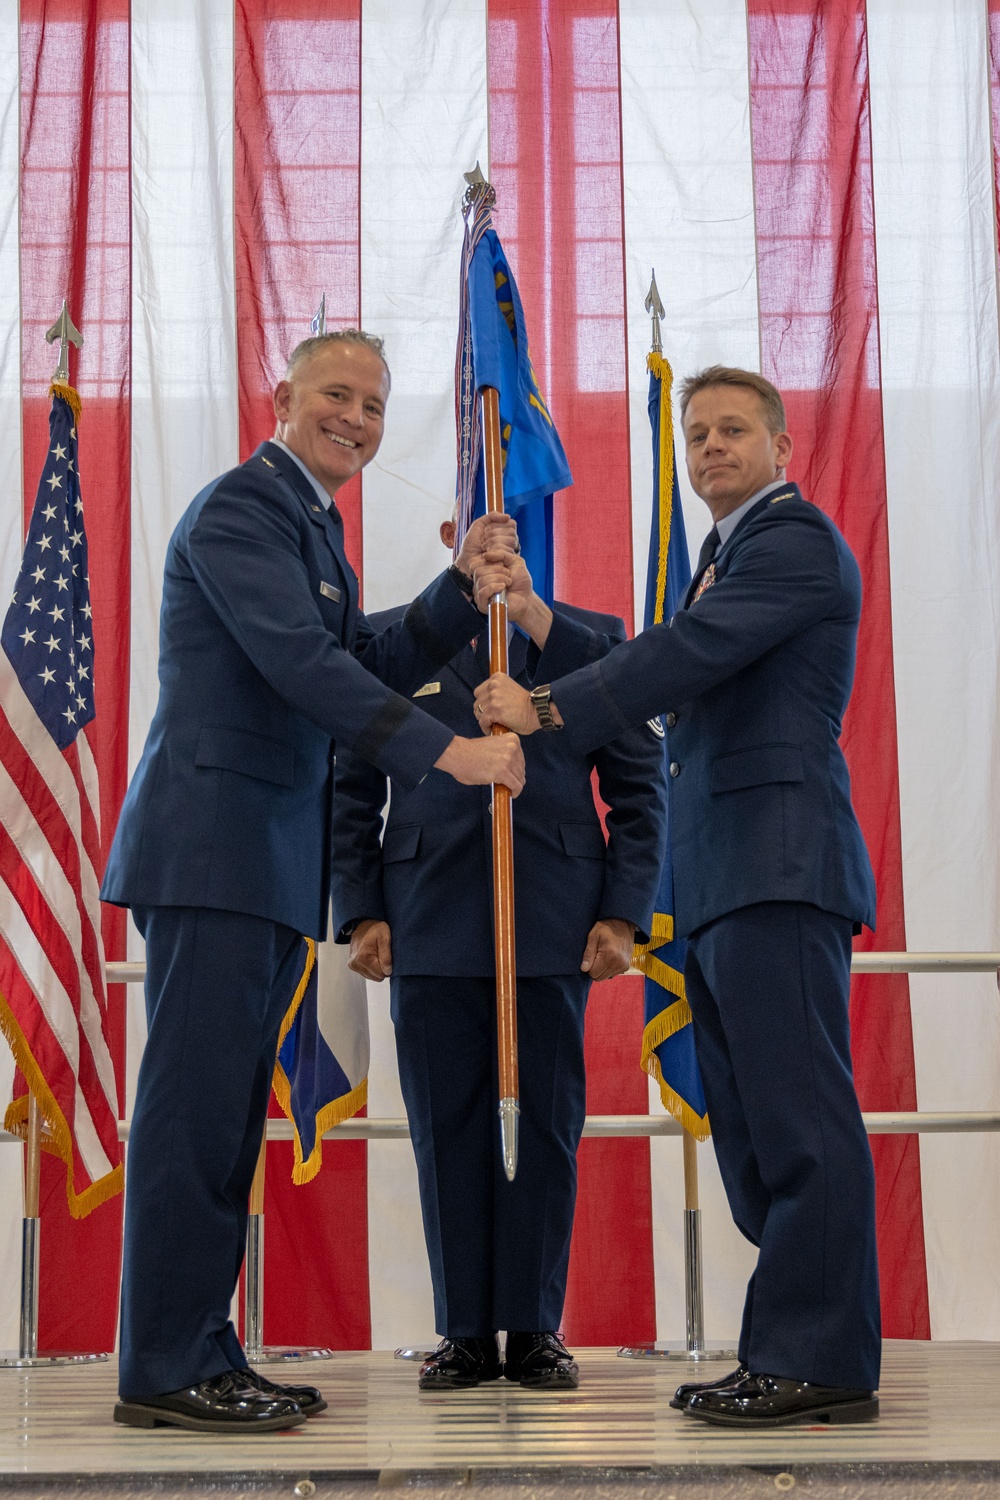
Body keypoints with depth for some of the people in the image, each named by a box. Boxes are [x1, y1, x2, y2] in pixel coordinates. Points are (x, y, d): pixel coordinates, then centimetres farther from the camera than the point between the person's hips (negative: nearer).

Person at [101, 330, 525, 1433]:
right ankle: (163, 1369, -3)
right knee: (195, 1100, -8)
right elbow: (300, 661, -18)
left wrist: (464, 584, 9)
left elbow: (372, 668, 21)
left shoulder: (312, 525, 24)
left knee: (229, 1110, 9)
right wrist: (447, 752, -21)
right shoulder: (242, 506, -7)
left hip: (268, 861, 10)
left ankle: (201, 1353, 14)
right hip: (213, 842, -10)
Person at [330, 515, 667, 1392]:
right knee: (447, 1130, 2)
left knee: (544, 1126, 1)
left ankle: (535, 1329, 11)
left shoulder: (591, 638, 11)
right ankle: (466, 1332, 10)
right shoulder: (387, 639, 12)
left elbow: (639, 787, 7)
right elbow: (353, 792, 10)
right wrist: (360, 913, 0)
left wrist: (623, 915, -2)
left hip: (552, 924, 0)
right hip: (431, 921, 1)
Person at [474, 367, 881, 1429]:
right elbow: (688, 689, 22)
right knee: (752, 1127, 9)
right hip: (723, 881, 10)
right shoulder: (731, 554, 27)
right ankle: (790, 1354, 13)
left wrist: (545, 709, -16)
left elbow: (691, 651, -16)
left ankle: (823, 1359, -7)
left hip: (777, 864, -10)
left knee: (797, 1112, -10)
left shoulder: (795, 538, -3)